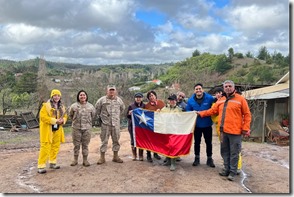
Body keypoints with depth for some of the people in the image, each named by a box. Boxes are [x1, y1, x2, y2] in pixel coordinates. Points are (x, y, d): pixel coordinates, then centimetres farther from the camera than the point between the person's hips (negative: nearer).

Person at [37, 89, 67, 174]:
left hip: (57, 129, 7)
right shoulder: (46, 105, -11)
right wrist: (55, 121, -23)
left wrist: (62, 120, -10)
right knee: (45, 148, -8)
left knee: (55, 147, 14)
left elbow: (65, 116, 14)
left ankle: (52, 163, 30)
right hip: (48, 130, -7)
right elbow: (43, 117, -18)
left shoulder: (61, 106, 10)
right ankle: (41, 166, -1)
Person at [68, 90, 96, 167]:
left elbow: (93, 115, 16)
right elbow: (70, 115, 15)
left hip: (87, 128, 1)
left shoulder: (90, 106, 3)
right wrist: (75, 121, 13)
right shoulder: (74, 106, 0)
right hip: (76, 128, 0)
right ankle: (75, 160, 18)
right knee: (76, 144, 6)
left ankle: (85, 160, 14)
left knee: (85, 144, 5)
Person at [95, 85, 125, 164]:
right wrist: (100, 116, 11)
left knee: (116, 140, 8)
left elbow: (122, 108, 25)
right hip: (105, 123, -3)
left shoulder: (119, 100, 8)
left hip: (116, 124, 3)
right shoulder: (102, 100, -2)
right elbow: (97, 108, 11)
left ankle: (115, 156, 20)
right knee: (104, 140, 1)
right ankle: (102, 157, 9)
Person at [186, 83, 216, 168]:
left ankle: (209, 159, 25)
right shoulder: (190, 100, -4)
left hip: (207, 125, -1)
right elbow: (188, 111, 3)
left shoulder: (209, 98, -11)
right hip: (197, 125, 2)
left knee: (209, 142, 10)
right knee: (197, 142, 14)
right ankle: (197, 158, 29)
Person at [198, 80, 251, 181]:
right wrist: (201, 113, 13)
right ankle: (227, 169, 27)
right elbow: (212, 111, 18)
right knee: (225, 151, 14)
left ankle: (232, 172, 13)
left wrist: (245, 128, -7)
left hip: (235, 131, -5)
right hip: (223, 131, 5)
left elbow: (247, 115, -3)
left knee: (234, 153, 3)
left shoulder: (240, 99, -3)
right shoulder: (220, 100, 12)